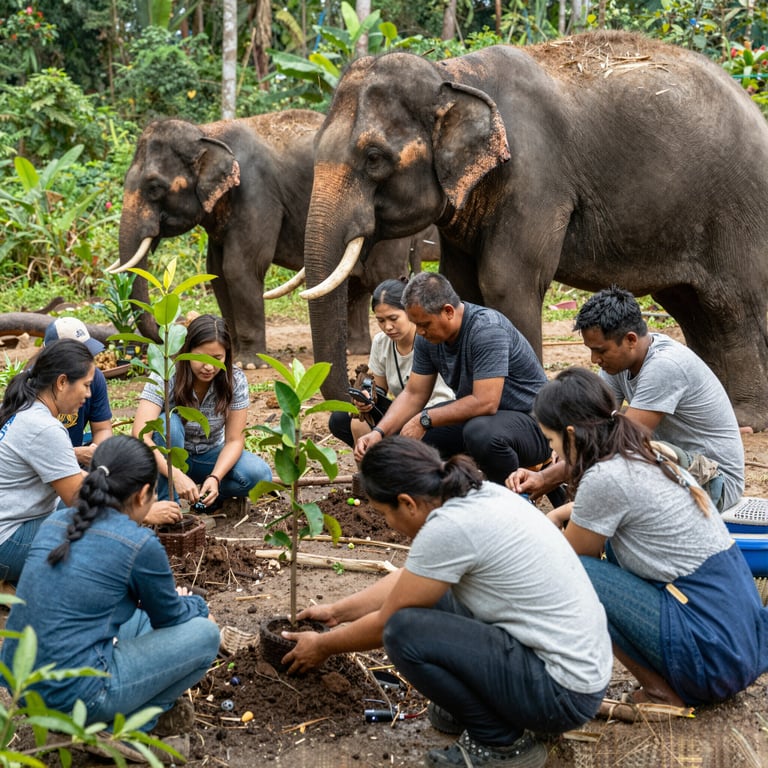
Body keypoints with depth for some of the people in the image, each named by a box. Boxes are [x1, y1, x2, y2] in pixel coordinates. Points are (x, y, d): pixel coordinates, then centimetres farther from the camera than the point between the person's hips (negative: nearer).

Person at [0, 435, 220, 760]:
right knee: (205, 634, 6)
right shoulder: (139, 544, -13)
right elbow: (171, 619, 6)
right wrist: (196, 605, 28)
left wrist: (172, 599, 31)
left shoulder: (56, 523, 7)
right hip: (72, 694, -8)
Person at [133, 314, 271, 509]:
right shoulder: (164, 378, -25)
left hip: (210, 456, 2)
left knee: (259, 475, -26)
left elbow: (234, 440, -14)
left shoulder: (235, 380, -17)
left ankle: (210, 494, 3)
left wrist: (215, 478, -33)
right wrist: (177, 476, -46)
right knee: (169, 423, -34)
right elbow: (140, 436, -34)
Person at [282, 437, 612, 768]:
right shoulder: (477, 493, 3)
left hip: (563, 693, -9)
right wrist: (336, 611, 26)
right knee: (421, 591, 12)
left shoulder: (450, 527, -22)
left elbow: (386, 624, -7)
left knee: (405, 632, -18)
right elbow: (407, 579, 19)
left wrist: (322, 646, 10)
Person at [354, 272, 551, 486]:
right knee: (402, 434, -5)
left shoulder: (487, 330, -27)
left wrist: (424, 420, -25)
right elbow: (413, 394, 4)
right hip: (474, 415, 8)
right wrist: (379, 432, -12)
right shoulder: (428, 338, -3)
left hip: (530, 421, -7)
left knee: (480, 432, -39)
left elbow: (485, 403, -32)